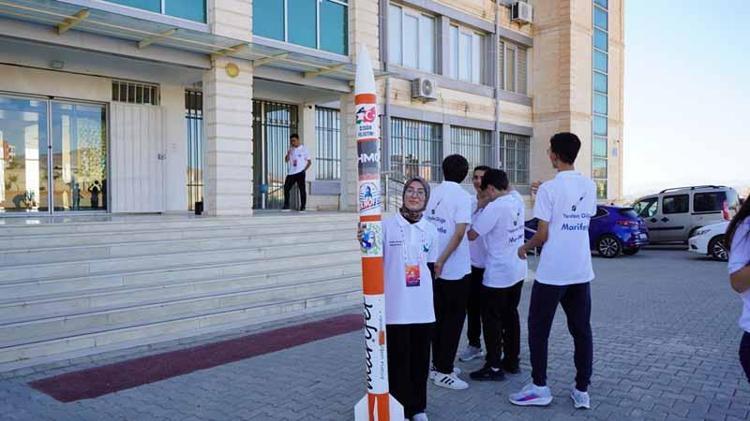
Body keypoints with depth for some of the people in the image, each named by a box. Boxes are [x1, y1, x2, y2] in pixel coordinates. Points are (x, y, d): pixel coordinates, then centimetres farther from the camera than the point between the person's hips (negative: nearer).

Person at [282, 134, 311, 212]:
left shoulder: (303, 149, 2)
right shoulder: (290, 150, 13)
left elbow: (309, 162, 3)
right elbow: (286, 160, 5)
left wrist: (304, 169, -5)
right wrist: (288, 154, -14)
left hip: (300, 173, -4)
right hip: (291, 173, 4)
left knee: (302, 189, -4)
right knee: (286, 188, -1)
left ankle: (302, 207, -1)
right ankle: (286, 206, 7)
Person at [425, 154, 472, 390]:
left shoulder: (433, 194, 5)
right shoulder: (462, 196, -11)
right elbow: (460, 233, -21)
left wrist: (436, 259, 15)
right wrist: (441, 261, -19)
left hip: (436, 267, 6)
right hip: (455, 269, -6)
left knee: (439, 315, 15)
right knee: (454, 318, 3)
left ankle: (438, 364, 24)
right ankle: (443, 371, 7)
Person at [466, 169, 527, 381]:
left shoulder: (494, 207, -21)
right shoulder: (517, 202, 3)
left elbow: (472, 235, -19)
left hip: (498, 274, -8)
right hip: (518, 270, 8)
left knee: (492, 318, 2)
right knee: (510, 315, 18)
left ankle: (494, 367, 8)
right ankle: (512, 360, 27)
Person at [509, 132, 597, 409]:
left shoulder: (549, 188, -13)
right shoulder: (590, 186, 6)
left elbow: (542, 235, -13)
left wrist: (525, 248, 8)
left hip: (552, 273, -6)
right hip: (581, 272, 6)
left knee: (538, 329, 8)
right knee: (582, 331, 11)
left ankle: (539, 387, 14)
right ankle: (582, 390, 16)